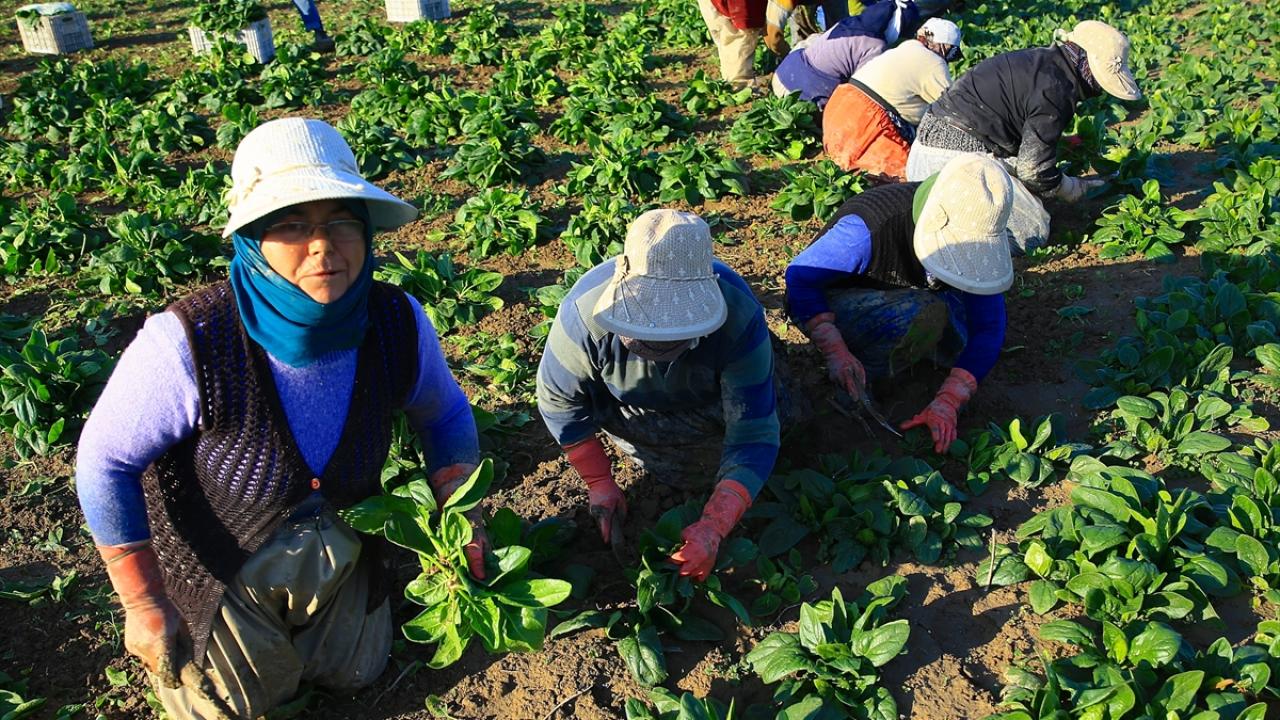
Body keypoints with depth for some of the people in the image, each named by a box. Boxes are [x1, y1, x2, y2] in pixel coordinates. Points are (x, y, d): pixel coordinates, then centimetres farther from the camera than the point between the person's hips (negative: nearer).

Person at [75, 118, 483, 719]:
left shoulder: (397, 323, -25)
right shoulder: (187, 344, -36)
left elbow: (444, 416, -5)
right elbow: (106, 460, -22)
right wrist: (145, 606, -15)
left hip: (340, 551, 4)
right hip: (217, 569, -3)